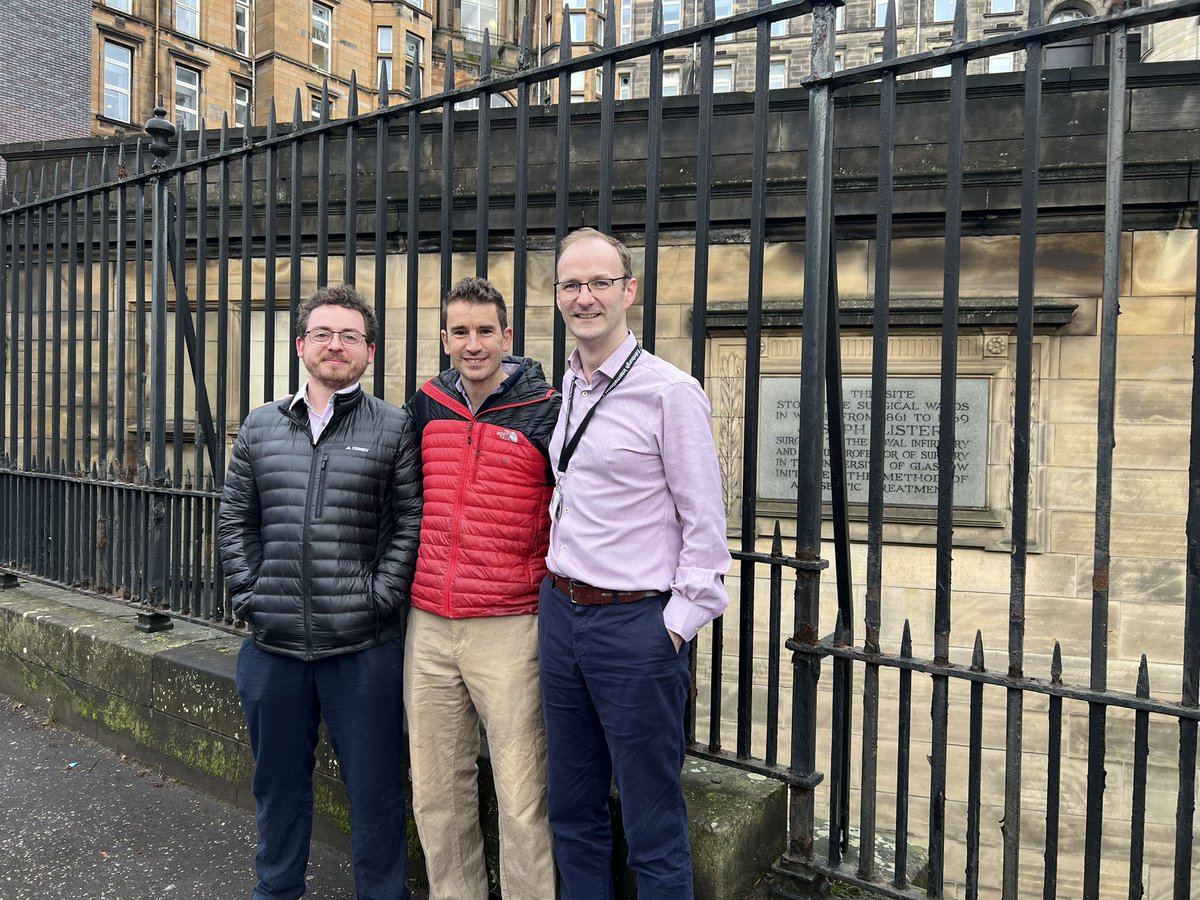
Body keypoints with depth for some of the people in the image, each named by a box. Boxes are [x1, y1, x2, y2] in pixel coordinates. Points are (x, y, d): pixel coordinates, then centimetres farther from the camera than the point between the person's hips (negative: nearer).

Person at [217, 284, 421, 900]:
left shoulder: (393, 429, -1)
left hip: (363, 645, -3)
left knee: (374, 785, 8)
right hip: (272, 643, 4)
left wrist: (380, 596, -12)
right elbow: (235, 519, 12)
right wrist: (248, 594, 3)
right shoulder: (261, 427, 10)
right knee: (278, 780, 20)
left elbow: (411, 522, -5)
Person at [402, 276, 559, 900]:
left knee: (520, 794, 2)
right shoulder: (427, 405, 7)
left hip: (509, 630, -4)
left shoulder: (546, 412, -6)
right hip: (427, 626, 5)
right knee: (435, 791, 16)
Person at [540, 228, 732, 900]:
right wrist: (560, 589, 16)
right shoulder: (567, 390, 10)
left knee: (654, 829, 6)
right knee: (573, 813, 20)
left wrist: (678, 624, -12)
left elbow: (705, 525, -11)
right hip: (560, 613, 7)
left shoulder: (672, 392, -12)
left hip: (638, 624, -7)